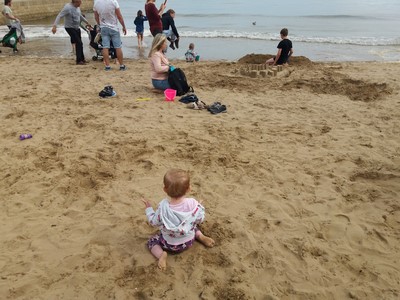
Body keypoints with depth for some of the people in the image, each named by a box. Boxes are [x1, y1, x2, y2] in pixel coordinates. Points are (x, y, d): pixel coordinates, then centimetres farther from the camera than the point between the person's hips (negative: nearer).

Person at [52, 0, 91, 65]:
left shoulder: (77, 7, 6)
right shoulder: (68, 7, -20)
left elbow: (80, 16, 25)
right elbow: (59, 16, -24)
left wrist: (87, 22, 34)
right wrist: (54, 26, -34)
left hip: (77, 28, 8)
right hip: (70, 28, -8)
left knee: (80, 43, 12)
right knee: (78, 43, -14)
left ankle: (82, 59, 25)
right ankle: (79, 60, -8)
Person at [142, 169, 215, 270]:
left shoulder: (163, 206, -29)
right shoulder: (193, 203, -26)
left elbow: (154, 222, -14)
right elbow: (199, 220, -11)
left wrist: (148, 208, 0)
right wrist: (200, 207, 6)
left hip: (171, 244, -3)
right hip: (189, 241, 3)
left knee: (151, 241, 18)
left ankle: (161, 254, -8)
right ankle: (201, 237, 7)